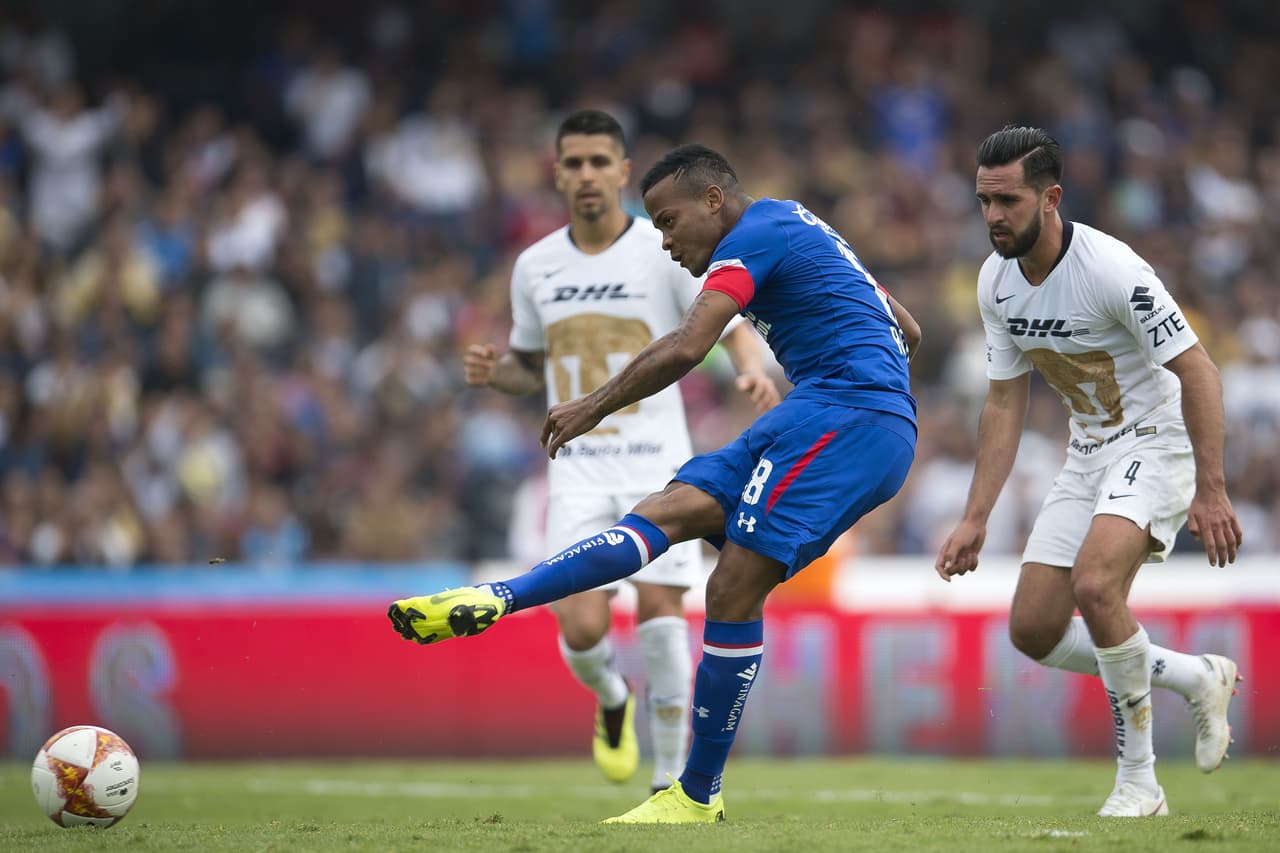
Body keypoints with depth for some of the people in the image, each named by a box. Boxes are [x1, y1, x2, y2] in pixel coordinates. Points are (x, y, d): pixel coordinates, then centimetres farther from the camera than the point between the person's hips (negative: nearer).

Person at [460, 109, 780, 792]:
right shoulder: (535, 266, 9)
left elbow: (732, 324, -5)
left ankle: (671, 779, 1)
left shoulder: (666, 250, -2)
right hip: (577, 473, 2)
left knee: (660, 610, -12)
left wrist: (753, 370, -27)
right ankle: (611, 700, 24)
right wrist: (493, 371, -1)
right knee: (581, 627, -12)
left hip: (657, 465, -2)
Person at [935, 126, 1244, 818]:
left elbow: (1197, 372, -22)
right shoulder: (996, 282, -2)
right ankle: (1198, 678, 21)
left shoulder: (1111, 268, -25)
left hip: (1155, 443, -8)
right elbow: (1004, 405, 7)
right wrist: (974, 520, 3)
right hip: (1087, 455, 8)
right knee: (1033, 631, 0)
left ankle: (1138, 785, -17)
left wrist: (1210, 492, -26)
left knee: (1096, 585, -32)